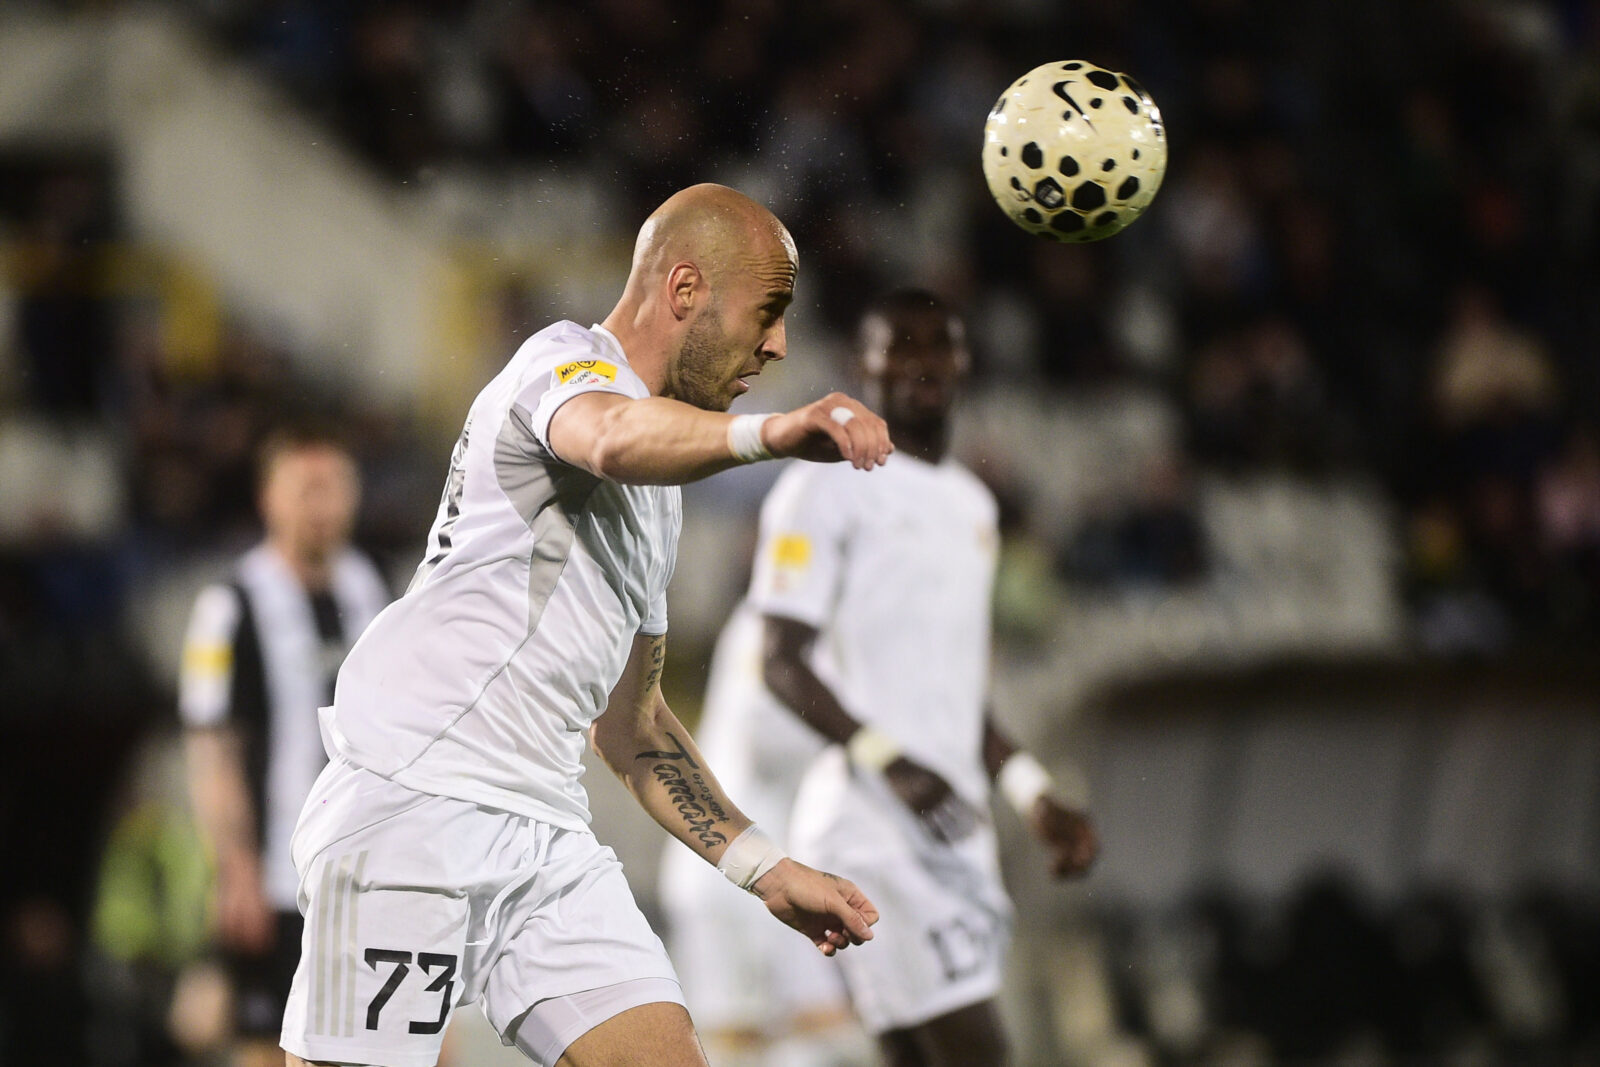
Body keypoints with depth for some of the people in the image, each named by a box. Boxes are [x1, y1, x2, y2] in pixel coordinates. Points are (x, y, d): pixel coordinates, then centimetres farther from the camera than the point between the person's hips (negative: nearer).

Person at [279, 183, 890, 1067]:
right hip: (413, 803, -9)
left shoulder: (656, 495, 24)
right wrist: (769, 434, -51)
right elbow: (613, 439, -32)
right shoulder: (567, 360, -4)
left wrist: (766, 870, 24)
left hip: (542, 832, 9)